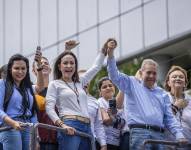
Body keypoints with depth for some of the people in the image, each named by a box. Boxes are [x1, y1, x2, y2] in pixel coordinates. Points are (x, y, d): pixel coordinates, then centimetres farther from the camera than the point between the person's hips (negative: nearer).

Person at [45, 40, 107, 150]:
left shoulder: (80, 82, 24)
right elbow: (49, 108, -3)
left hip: (87, 127, 6)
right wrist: (62, 125, -16)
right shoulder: (55, 84, 8)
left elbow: (96, 66, 31)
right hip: (70, 127, -6)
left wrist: (105, 49, 27)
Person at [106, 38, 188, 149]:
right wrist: (110, 54, -11)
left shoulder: (162, 94, 23)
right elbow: (115, 76, 1)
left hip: (159, 135, 4)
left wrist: (179, 135, 3)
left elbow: (169, 118, 18)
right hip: (140, 133, -4)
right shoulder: (132, 84, 14)